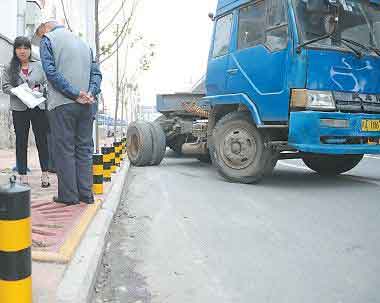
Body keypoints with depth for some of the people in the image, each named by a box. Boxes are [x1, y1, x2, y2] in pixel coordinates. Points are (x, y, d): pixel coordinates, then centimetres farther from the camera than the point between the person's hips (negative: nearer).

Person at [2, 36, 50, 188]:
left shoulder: (39, 65, 9)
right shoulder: (10, 68, 9)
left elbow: (47, 83, 11)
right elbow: (5, 86, 4)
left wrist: (38, 89, -8)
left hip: (39, 108, 0)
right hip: (19, 109, 0)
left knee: (42, 140, 0)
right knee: (21, 142, 3)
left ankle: (45, 174, 8)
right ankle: (23, 176, 10)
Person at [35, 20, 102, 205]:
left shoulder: (48, 39, 5)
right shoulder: (83, 43, 24)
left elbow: (51, 71, -10)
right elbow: (96, 73, 13)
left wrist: (76, 94, -14)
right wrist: (90, 93, -2)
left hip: (62, 103, -5)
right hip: (86, 106, 5)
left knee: (64, 149, 0)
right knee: (84, 148, 8)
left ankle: (68, 195, 2)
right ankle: (86, 194, 9)